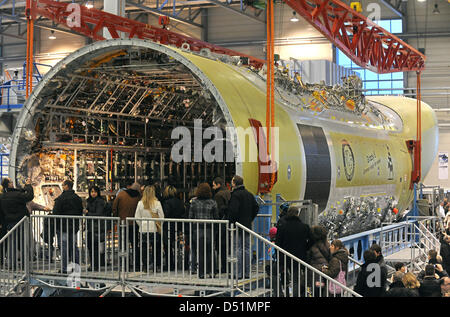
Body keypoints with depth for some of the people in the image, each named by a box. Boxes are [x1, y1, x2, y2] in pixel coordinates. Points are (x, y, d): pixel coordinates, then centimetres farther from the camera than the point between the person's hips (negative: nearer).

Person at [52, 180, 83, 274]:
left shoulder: (61, 198, -13)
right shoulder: (77, 198, 10)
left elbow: (56, 213, -13)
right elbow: (80, 212, 17)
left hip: (63, 226, -6)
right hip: (74, 227, 6)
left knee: (64, 247, -3)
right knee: (73, 246, 13)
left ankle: (64, 268, -4)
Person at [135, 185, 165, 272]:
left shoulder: (140, 203, -2)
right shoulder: (157, 203, -6)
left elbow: (137, 217, 1)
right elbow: (161, 217, -2)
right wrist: (159, 226, 12)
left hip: (143, 229, 1)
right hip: (155, 229, -1)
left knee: (144, 248, 7)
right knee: (156, 248, 8)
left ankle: (144, 266, 8)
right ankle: (157, 267, 10)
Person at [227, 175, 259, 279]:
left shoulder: (235, 195, -13)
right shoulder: (249, 194, 12)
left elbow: (233, 211, -21)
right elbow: (256, 208, 16)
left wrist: (231, 221, -10)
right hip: (247, 226, 7)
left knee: (238, 249, -5)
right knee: (246, 249, 10)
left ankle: (238, 273, -6)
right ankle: (246, 273, 13)